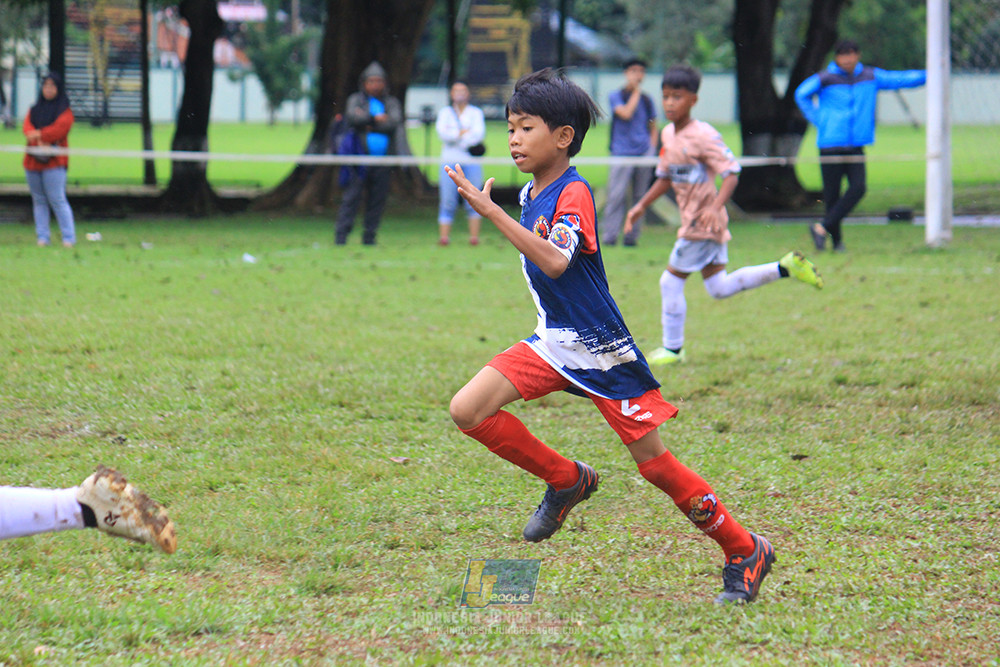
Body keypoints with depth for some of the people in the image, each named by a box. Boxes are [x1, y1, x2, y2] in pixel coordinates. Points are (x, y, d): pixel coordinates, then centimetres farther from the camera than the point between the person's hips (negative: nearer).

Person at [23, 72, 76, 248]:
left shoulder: (65, 111, 2)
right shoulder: (35, 110, 16)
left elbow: (60, 128, -13)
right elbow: (27, 127, 1)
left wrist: (39, 134, -13)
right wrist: (39, 141, -18)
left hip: (54, 162, -5)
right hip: (33, 161, 5)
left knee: (57, 200, -10)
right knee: (39, 201, 6)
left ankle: (69, 238, -9)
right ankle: (42, 237, 9)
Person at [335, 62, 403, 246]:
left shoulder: (392, 103, 15)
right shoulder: (356, 99, 11)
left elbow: (395, 122, -3)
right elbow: (351, 116, -9)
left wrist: (370, 125, -8)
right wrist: (375, 119, -9)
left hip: (383, 161, 2)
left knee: (377, 199, 1)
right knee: (351, 196, -9)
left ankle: (369, 236, 8)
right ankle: (341, 236, -11)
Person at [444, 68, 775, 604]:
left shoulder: (573, 194, -18)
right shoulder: (531, 194, 7)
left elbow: (556, 262, -34)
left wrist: (490, 211, -38)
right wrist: (539, 237, -2)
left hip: (602, 351, -8)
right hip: (553, 343, 8)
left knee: (655, 463, -3)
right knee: (468, 410, -9)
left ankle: (745, 552, 13)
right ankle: (567, 481, 10)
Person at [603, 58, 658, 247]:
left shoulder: (646, 100, 15)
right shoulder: (616, 96, 4)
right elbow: (626, 114, -14)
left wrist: (652, 149, 6)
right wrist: (636, 92, -5)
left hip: (644, 152, 4)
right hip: (622, 152, -4)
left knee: (639, 196, 2)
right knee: (617, 195, -10)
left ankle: (632, 236, 6)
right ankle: (609, 236, -8)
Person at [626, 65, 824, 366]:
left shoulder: (703, 135, -18)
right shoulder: (668, 135, 8)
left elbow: (732, 172, -22)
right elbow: (665, 177, 22)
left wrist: (715, 207, -35)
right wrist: (641, 206, 15)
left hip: (703, 223, -9)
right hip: (692, 220, 9)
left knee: (671, 281, -2)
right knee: (719, 288, 13)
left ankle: (672, 349, 10)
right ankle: (786, 267, 18)